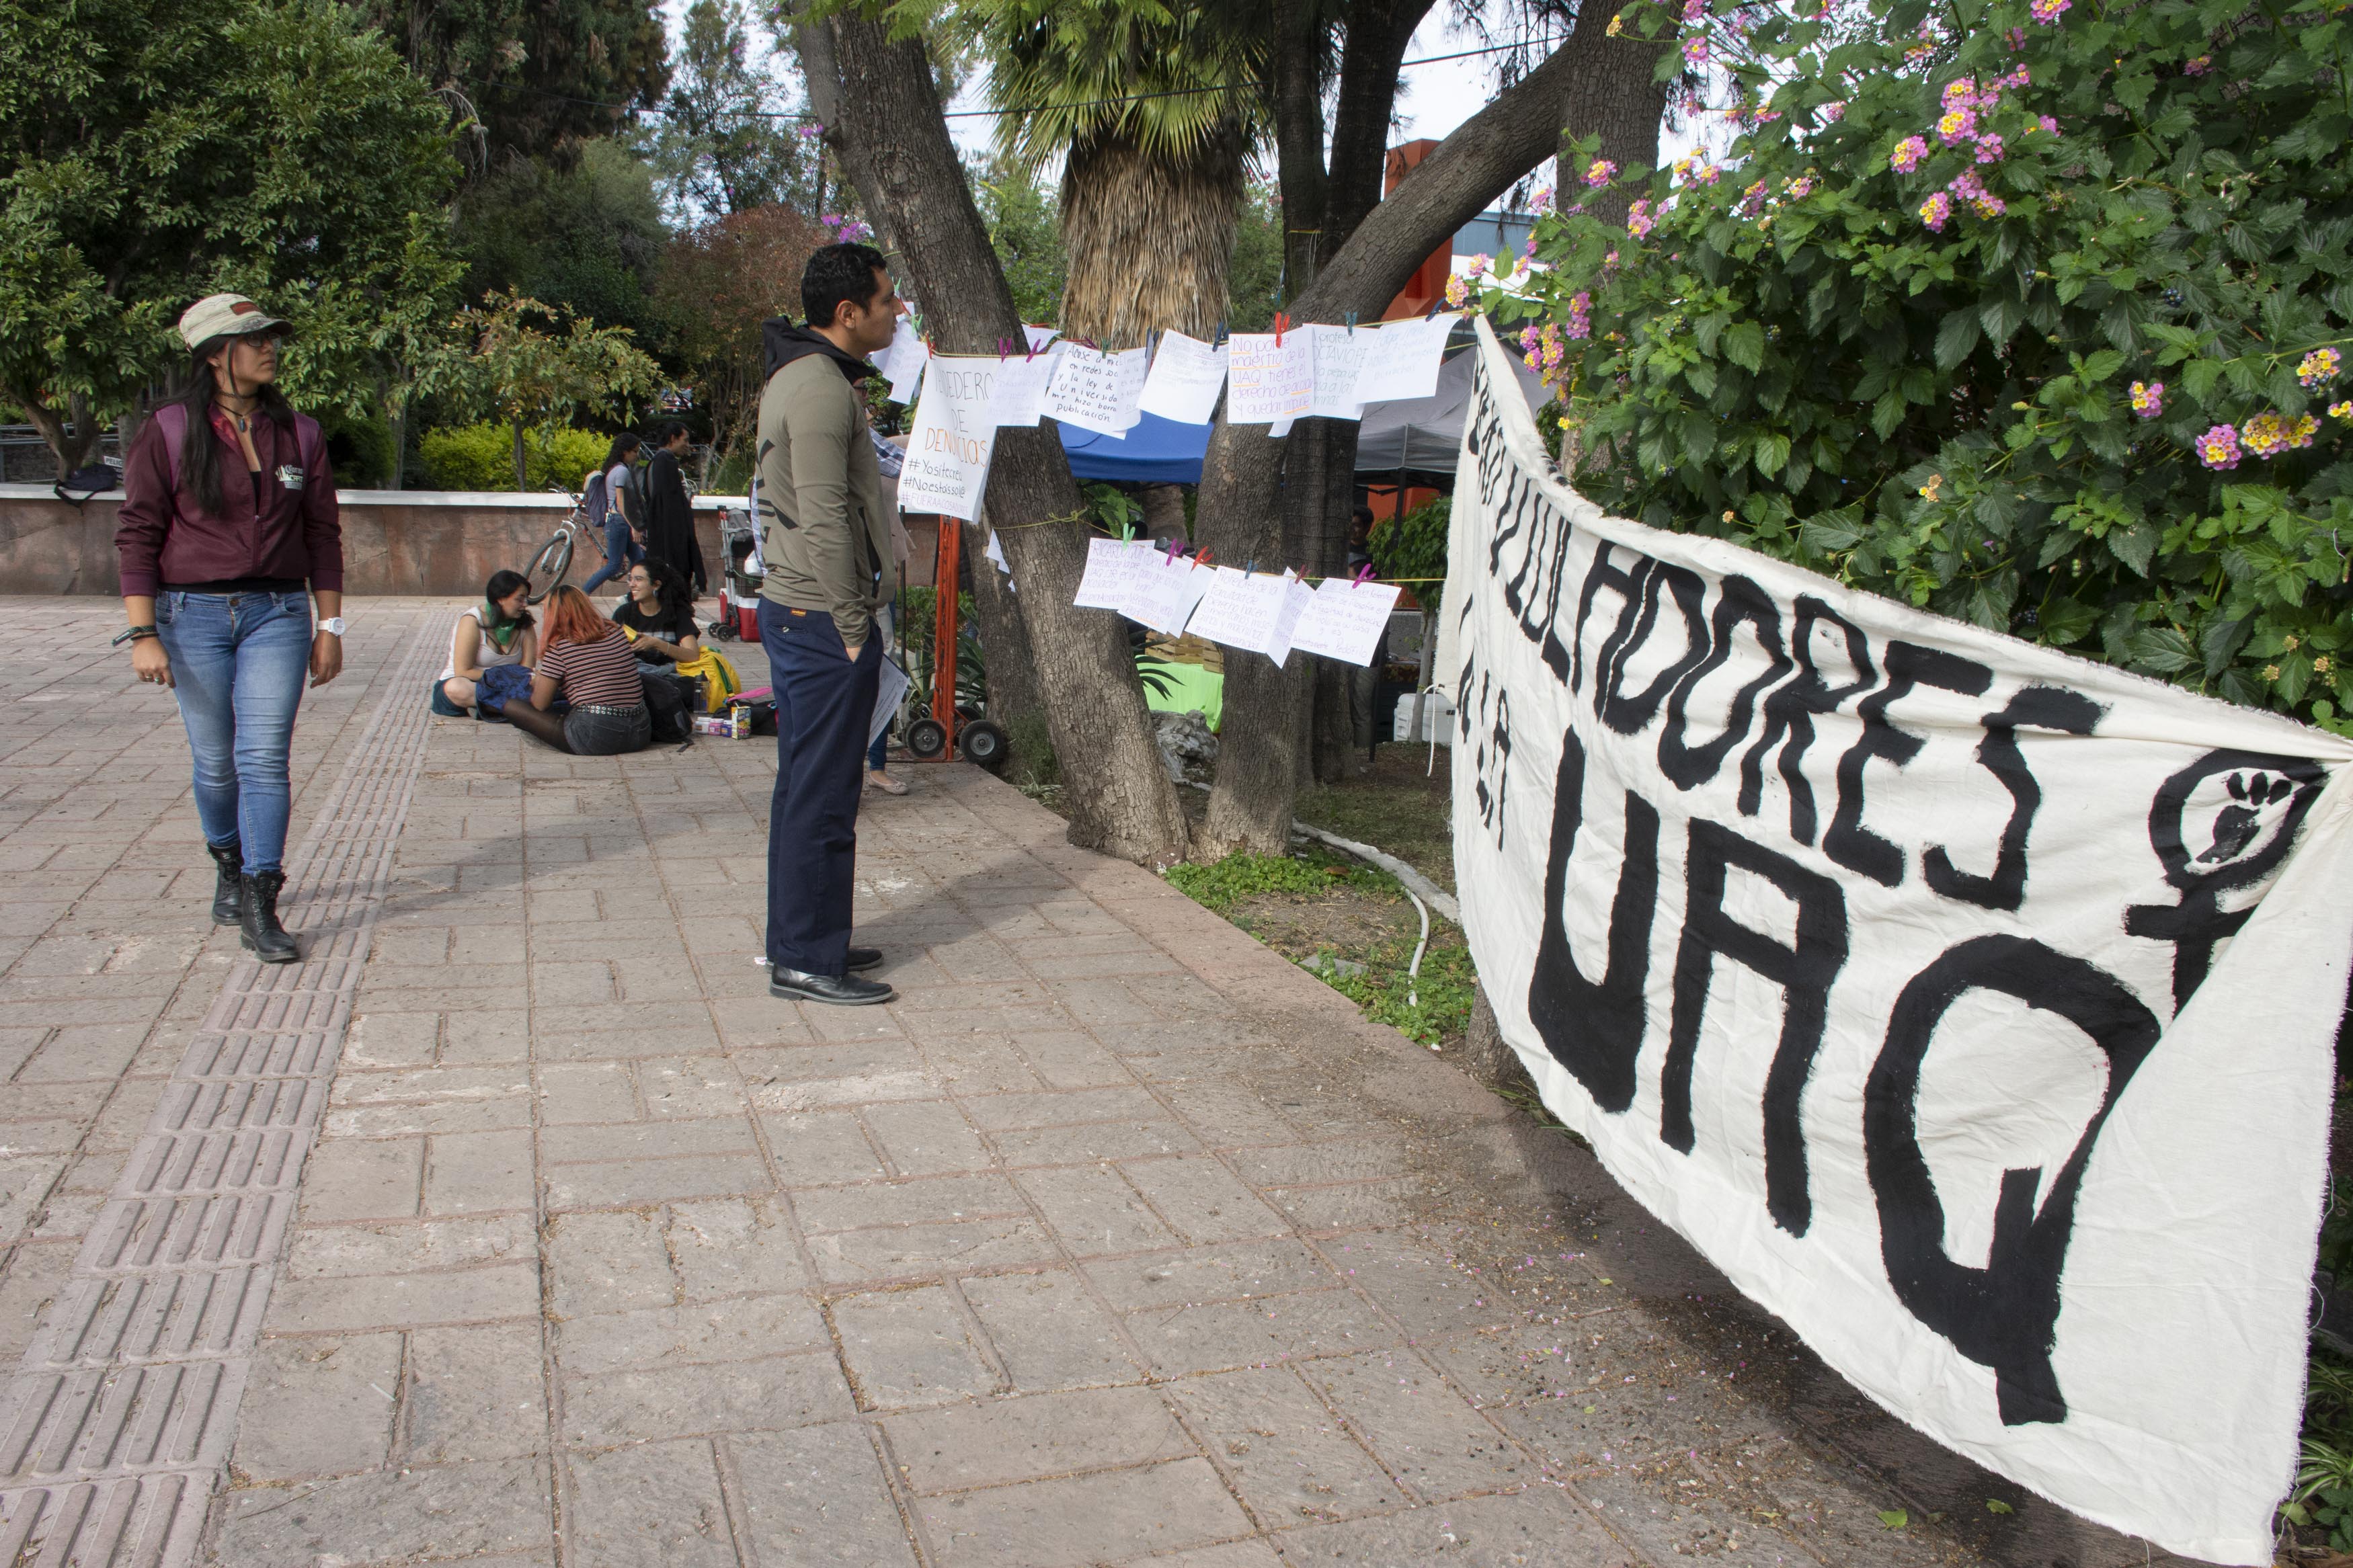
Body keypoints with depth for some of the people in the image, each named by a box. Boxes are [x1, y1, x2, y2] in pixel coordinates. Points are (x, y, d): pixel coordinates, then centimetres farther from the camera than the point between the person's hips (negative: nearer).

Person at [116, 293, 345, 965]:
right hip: (193, 614, -1)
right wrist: (143, 634, -9)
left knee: (264, 758, -9)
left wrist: (330, 625, 8)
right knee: (215, 762, 7)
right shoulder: (170, 433, -1)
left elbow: (322, 534, 11)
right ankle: (229, 870, 32)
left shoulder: (298, 434, 7)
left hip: (278, 614, 1)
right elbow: (137, 535, -2)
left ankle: (259, 908, -7)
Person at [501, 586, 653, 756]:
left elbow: (540, 705, 0)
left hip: (595, 738, -5)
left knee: (512, 707, 3)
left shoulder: (559, 646, -5)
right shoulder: (615, 631, 10)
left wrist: (537, 683, 25)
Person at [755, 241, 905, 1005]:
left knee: (804, 788, 16)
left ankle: (798, 940, 26)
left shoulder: (798, 376, 17)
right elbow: (824, 521, -22)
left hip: (792, 610, 11)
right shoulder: (822, 388, -16)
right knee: (822, 795, -4)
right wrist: (852, 626, -17)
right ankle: (806, 962, 4)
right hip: (822, 619, -11)